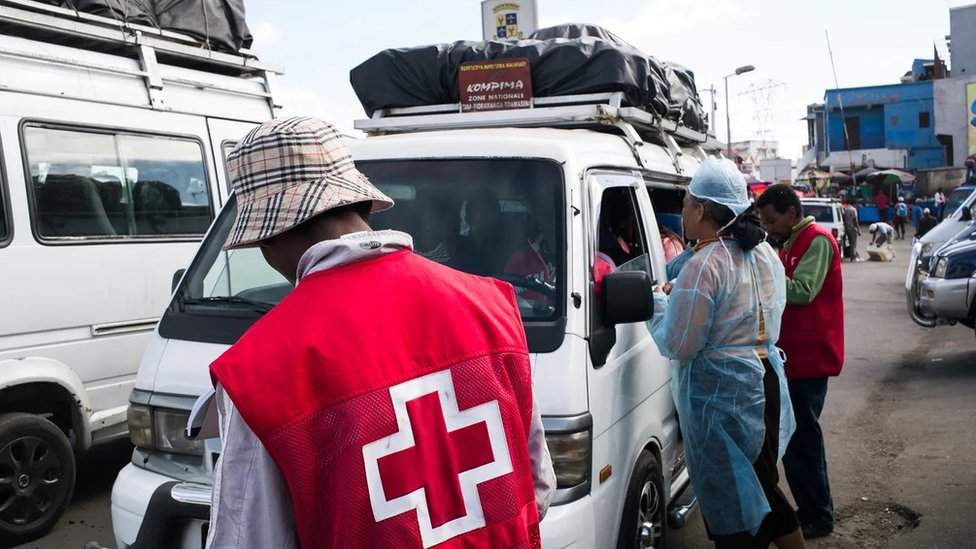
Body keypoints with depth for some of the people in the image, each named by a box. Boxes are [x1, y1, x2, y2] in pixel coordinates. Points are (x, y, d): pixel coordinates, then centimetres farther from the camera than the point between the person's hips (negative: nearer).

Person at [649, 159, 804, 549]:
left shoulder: (705, 265, -19)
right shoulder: (764, 253, 10)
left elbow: (676, 345, -16)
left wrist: (658, 301, 0)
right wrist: (682, 295, 18)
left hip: (722, 393, -9)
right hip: (766, 380, 9)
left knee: (730, 502, 2)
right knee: (761, 489, 22)